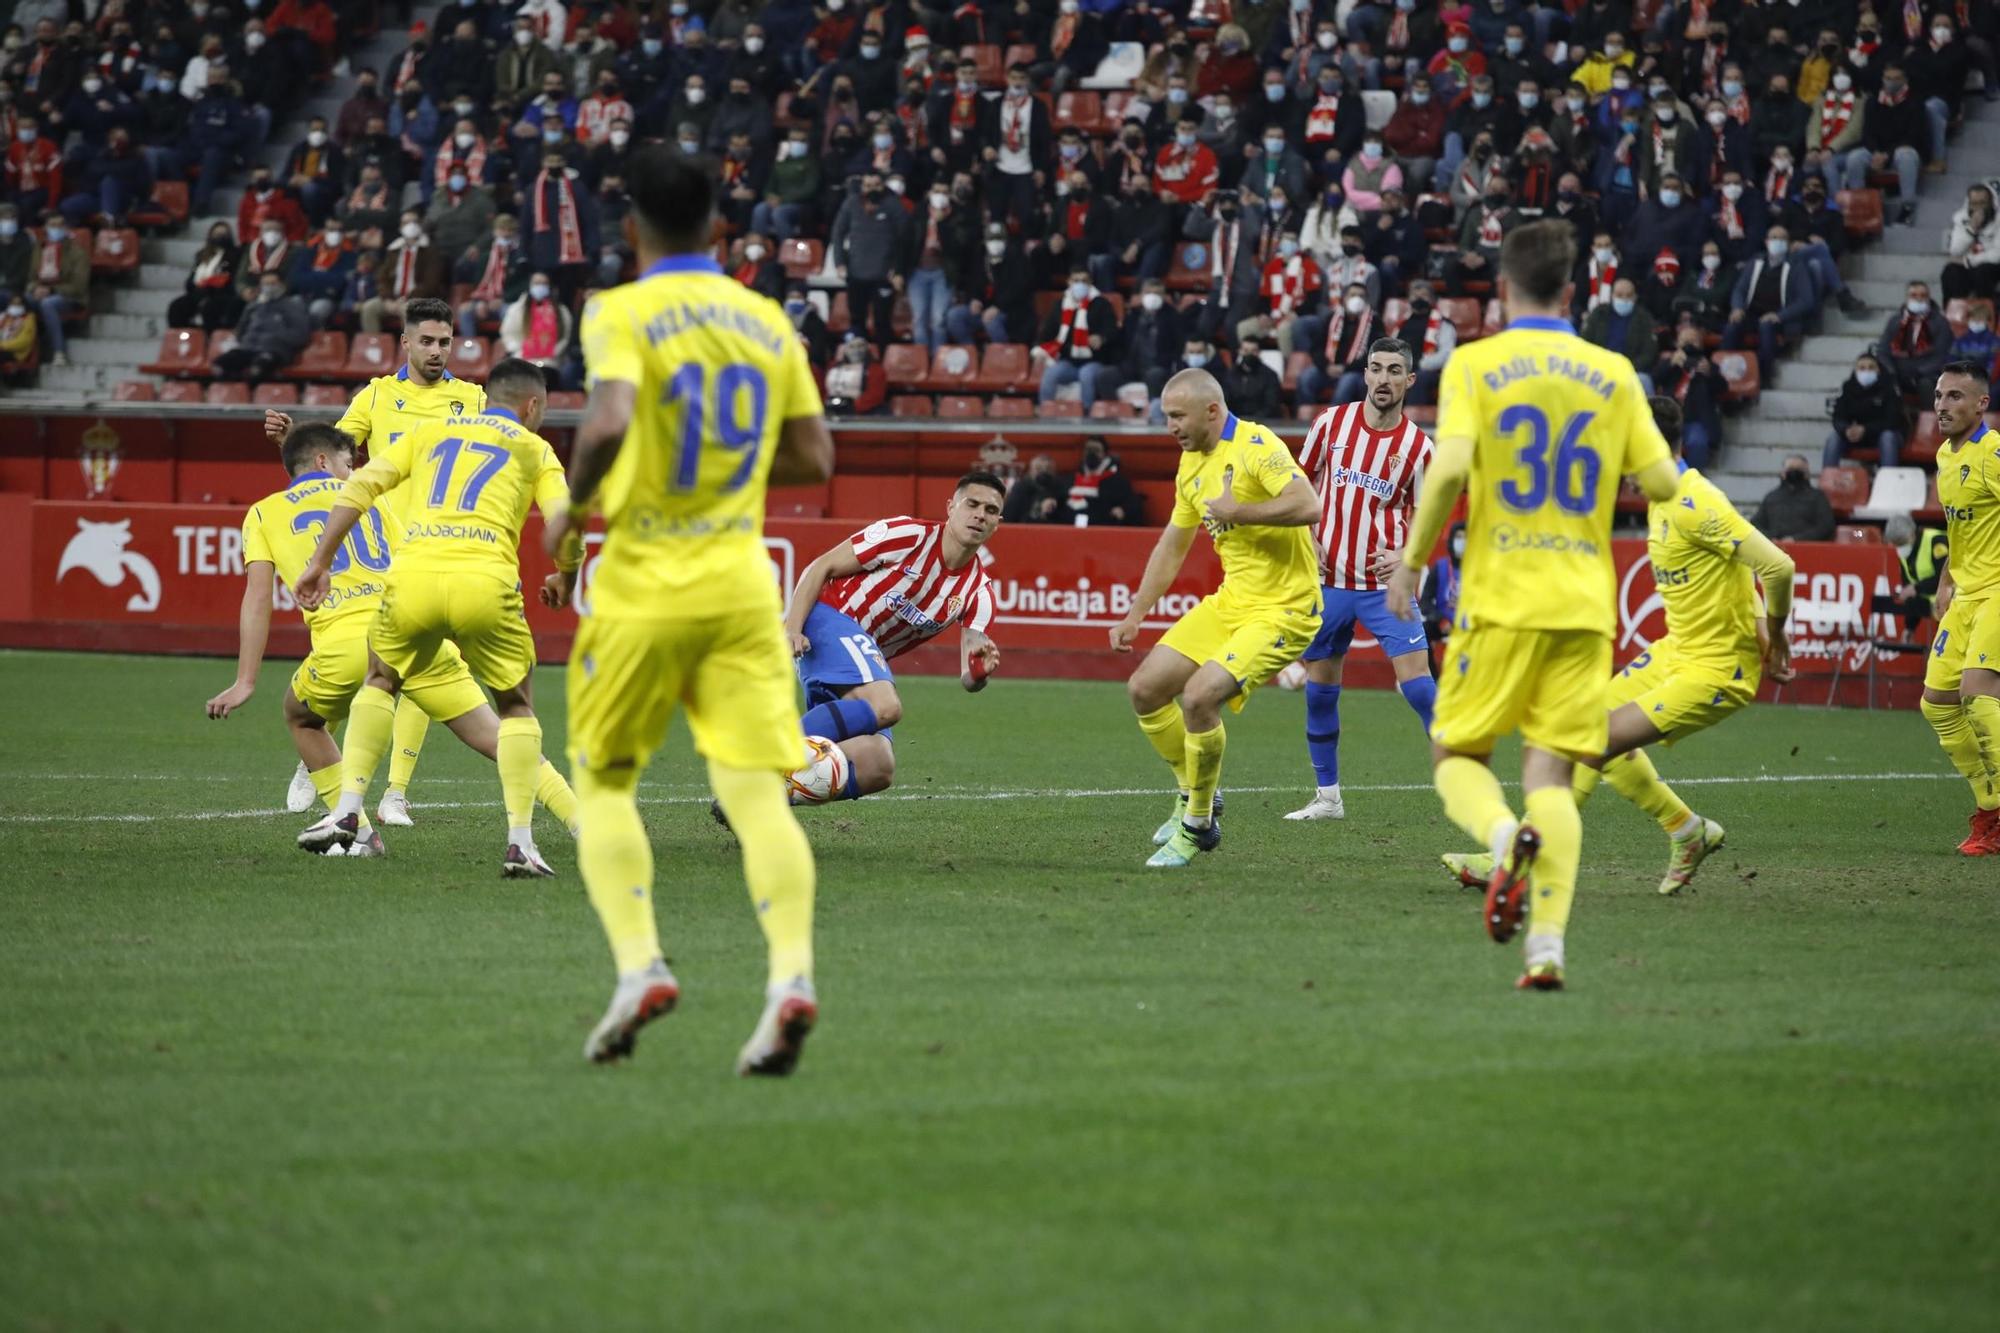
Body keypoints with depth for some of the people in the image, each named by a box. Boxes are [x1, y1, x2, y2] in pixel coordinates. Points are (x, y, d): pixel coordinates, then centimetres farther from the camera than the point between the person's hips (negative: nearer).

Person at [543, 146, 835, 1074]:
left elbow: (609, 423, -24)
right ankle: (791, 972, -21)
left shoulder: (621, 313, -7)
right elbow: (814, 458, 12)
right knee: (757, 791, -3)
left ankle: (639, 965, -5)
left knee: (604, 782, 11)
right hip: (741, 585, 3)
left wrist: (572, 505, -8)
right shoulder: (767, 321, 9)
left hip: (644, 584, -3)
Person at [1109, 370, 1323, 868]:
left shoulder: (1255, 446, -17)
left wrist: (1235, 511, -23)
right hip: (1230, 601, 9)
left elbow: (1307, 507, -31)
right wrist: (1135, 615, 20)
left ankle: (1196, 827, -6)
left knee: (1199, 696, -24)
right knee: (1144, 690, 6)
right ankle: (1193, 800, 24)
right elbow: (1172, 546, 22)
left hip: (1283, 608, -9)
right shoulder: (1192, 464, 11)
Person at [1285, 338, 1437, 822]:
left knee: (1417, 681, -13)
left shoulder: (1417, 446, -4)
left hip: (1383, 583, -2)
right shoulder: (1332, 422, -1)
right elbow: (1303, 483, 11)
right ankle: (1327, 796, 18)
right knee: (1320, 685, 6)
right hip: (1328, 579, 2)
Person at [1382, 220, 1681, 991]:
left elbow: (1451, 465, -15)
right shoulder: (1613, 374, 7)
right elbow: (1660, 481, 3)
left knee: (1457, 755, 10)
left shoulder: (1475, 364, -2)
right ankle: (1547, 947, -12)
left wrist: (1412, 560, -5)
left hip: (1500, 595, -2)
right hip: (1582, 602, 3)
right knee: (1550, 774, 3)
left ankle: (1507, 839, -24)